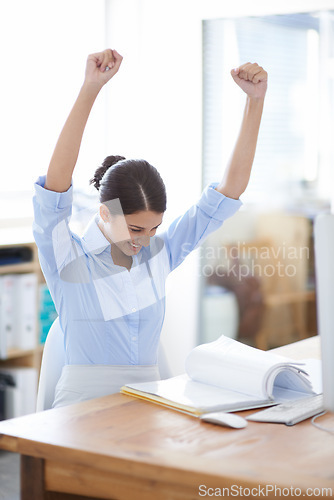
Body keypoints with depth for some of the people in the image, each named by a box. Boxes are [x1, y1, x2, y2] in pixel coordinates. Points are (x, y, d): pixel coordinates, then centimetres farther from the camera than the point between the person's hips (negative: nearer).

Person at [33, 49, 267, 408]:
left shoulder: (159, 253, 5)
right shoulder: (69, 260, -7)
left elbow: (230, 188, 3)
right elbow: (56, 182, -24)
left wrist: (255, 100, -5)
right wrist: (90, 89, -31)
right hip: (84, 408, -3)